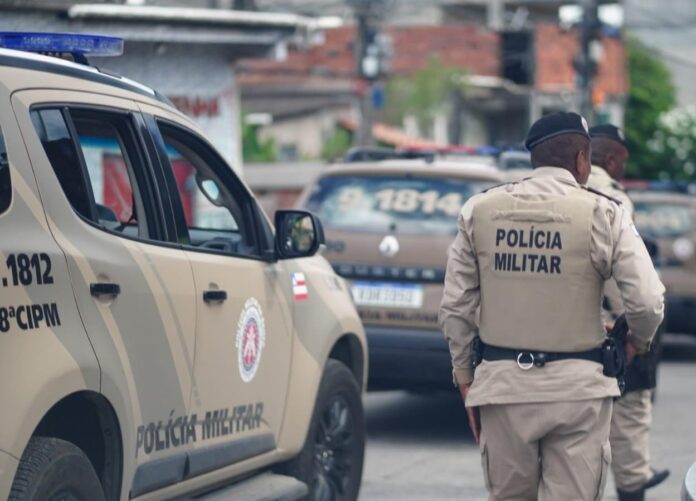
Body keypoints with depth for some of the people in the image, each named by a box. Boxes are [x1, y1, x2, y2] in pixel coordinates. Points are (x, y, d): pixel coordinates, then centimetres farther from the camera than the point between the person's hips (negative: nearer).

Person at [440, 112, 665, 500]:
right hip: (577, 385, -3)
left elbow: (456, 305, 6)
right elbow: (647, 301, -10)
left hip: (502, 381, 3)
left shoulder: (480, 210, 4)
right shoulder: (602, 214, -5)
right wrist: (638, 341, 12)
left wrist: (465, 376, 16)